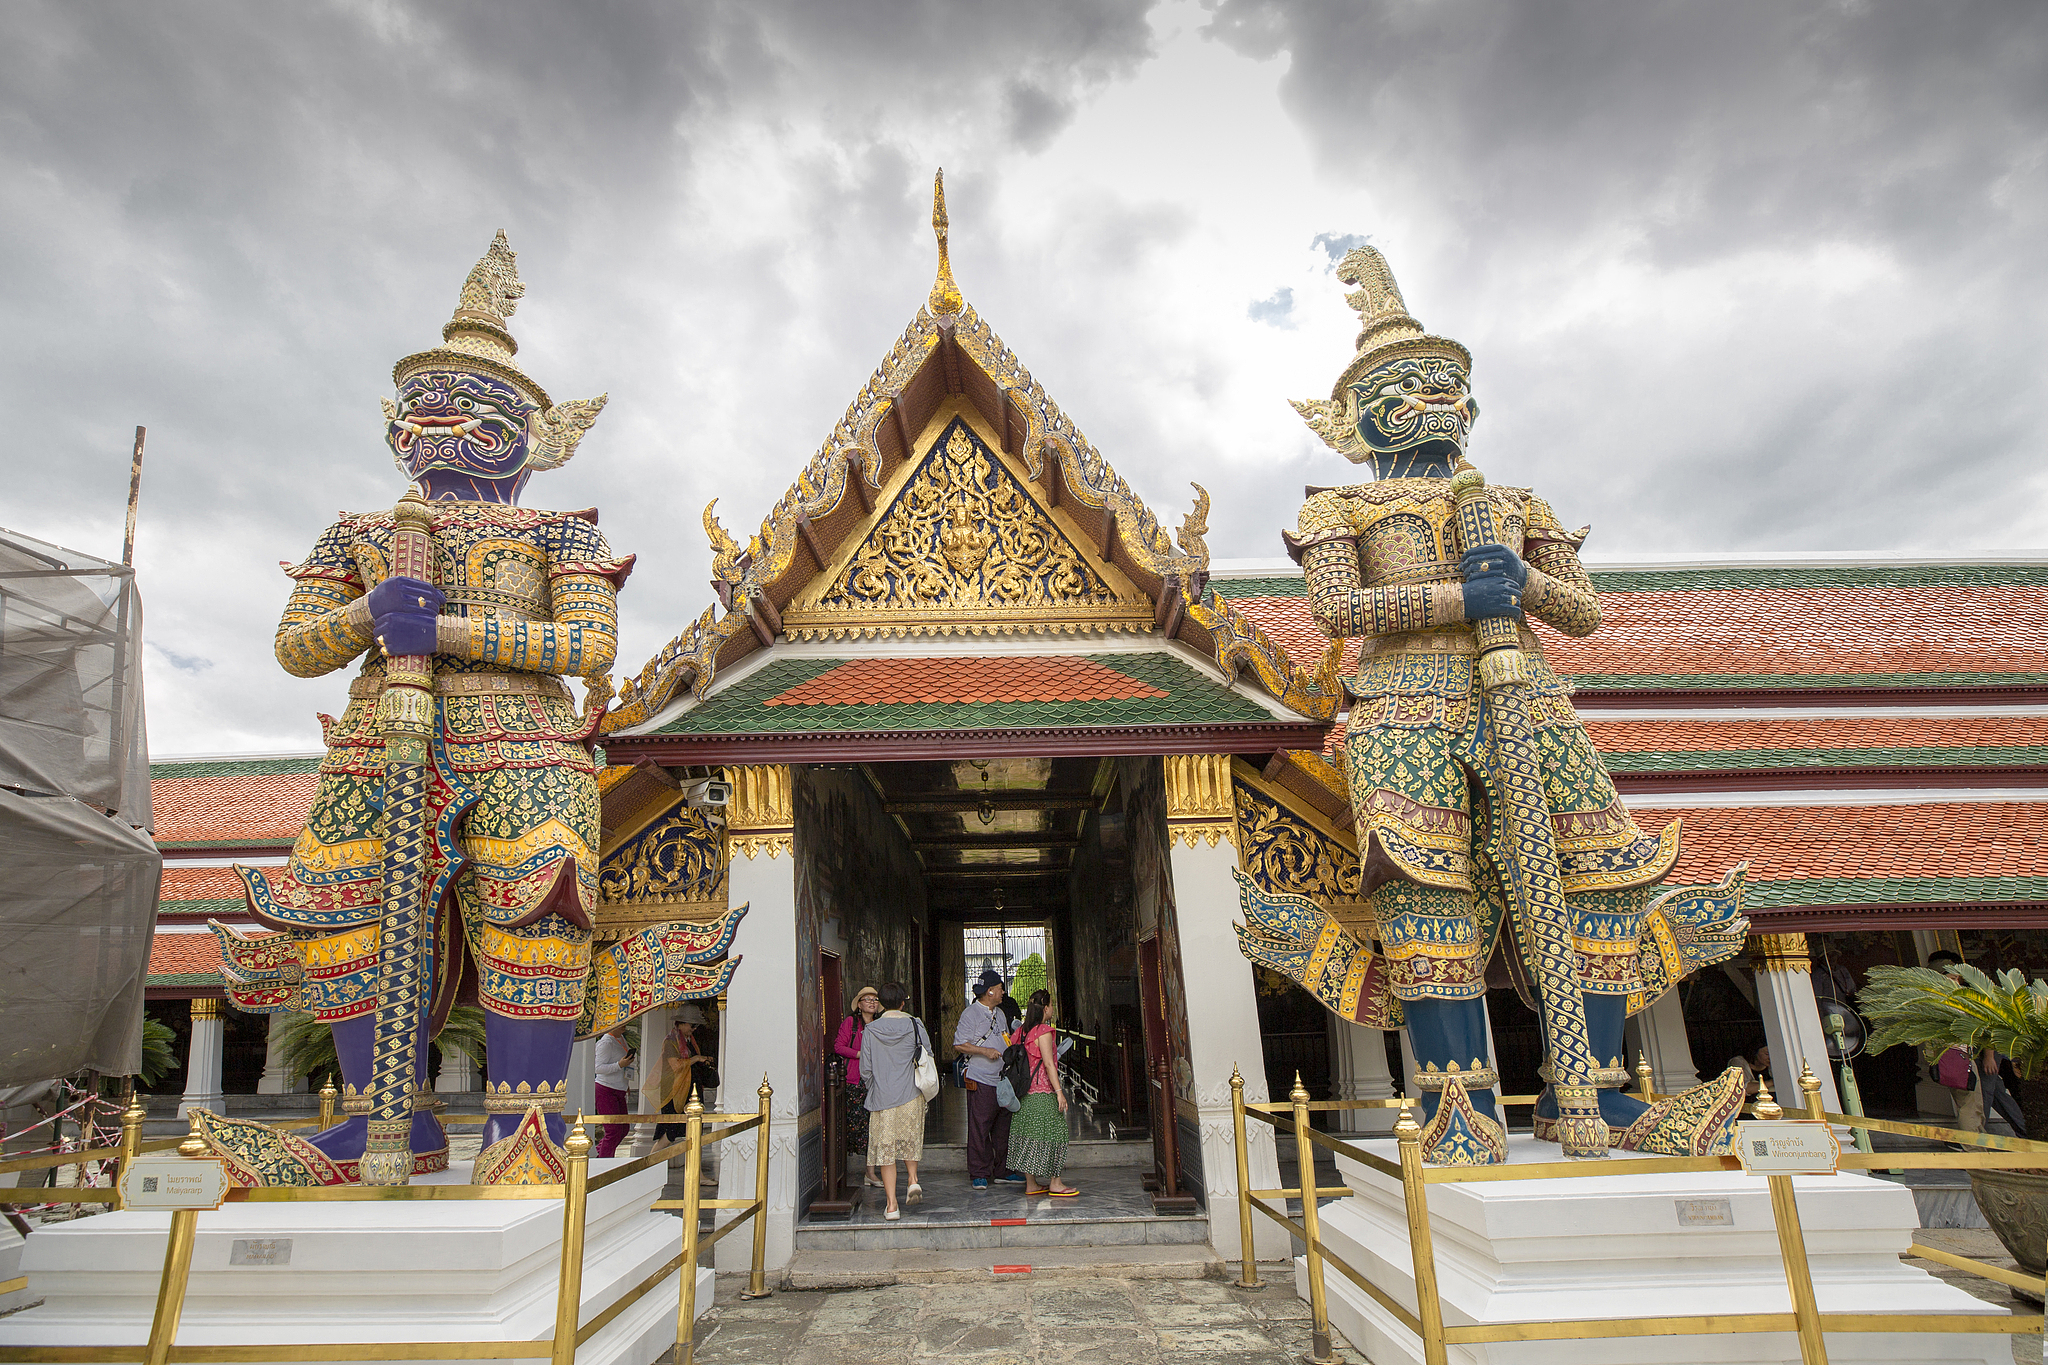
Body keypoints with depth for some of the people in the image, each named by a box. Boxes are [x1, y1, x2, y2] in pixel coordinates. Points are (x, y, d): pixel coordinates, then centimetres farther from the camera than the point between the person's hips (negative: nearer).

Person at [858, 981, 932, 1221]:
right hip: (911, 1095, 1)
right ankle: (913, 1180, 4)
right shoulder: (915, 1026, -4)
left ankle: (891, 1205, 2)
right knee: (910, 1141, 22)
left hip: (882, 1099, -1)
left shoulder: (870, 1031, -4)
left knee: (886, 1149, 4)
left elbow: (865, 1069, 0)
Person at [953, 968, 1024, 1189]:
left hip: (1003, 1079, 7)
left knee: (1003, 1127, 10)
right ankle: (979, 1173, 6)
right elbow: (959, 1045, -11)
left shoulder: (999, 1013, 17)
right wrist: (985, 1051, -16)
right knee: (979, 1128, -3)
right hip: (981, 1081, -7)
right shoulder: (970, 1014, -7)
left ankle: (1002, 1171, 20)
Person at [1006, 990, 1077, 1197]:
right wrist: (1059, 1091, -17)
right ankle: (1055, 1183, 5)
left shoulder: (1023, 1031, 10)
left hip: (1025, 1093, 8)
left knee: (1029, 1134, 9)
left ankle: (1031, 1184, 14)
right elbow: (1049, 1064, -17)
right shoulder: (1044, 1031, -13)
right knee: (1052, 1133, 0)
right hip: (1043, 1092, -8)